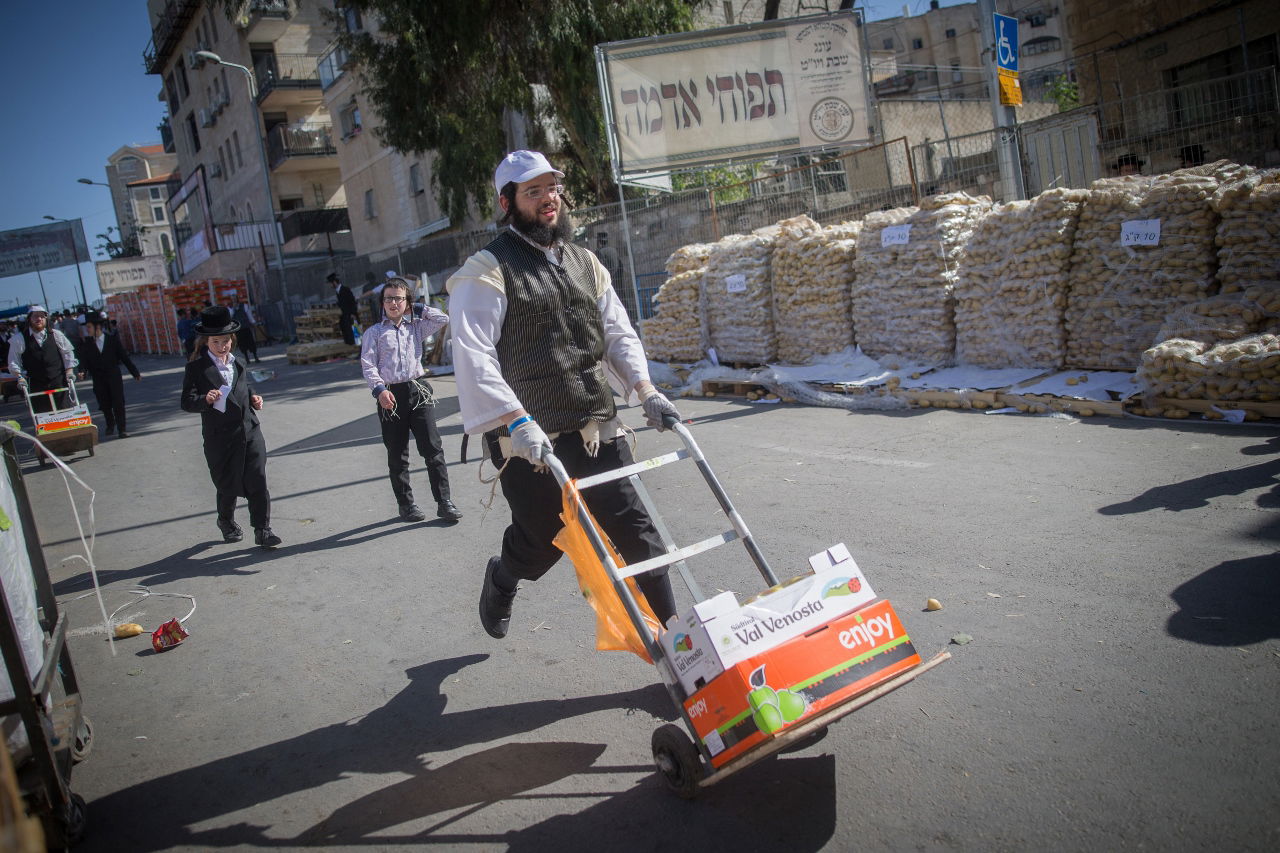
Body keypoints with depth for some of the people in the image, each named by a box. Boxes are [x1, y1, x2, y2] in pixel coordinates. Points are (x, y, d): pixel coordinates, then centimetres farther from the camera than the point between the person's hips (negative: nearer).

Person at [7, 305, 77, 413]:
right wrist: (19, 376, -7)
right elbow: (13, 362, 4)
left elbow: (68, 352, 13)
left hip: (58, 382, 1)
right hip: (36, 386, -1)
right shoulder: (20, 339, 2)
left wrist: (69, 371, 3)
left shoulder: (56, 335, 6)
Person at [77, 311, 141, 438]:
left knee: (118, 403, -4)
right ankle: (110, 425, 30)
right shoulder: (86, 342, 1)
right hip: (98, 379, 2)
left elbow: (124, 356, 0)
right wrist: (82, 371, -24)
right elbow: (84, 360, -3)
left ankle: (121, 429, 2)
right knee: (104, 404, 8)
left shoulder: (113, 338, -3)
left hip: (114, 376, -2)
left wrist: (135, 373, 1)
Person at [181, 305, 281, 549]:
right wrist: (205, 400, -29)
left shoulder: (240, 364, 12)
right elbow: (187, 402, -10)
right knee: (228, 485, 9)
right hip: (220, 437, -3)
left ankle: (262, 530, 3)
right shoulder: (196, 367, -5)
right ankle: (226, 521, 37)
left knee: (258, 481, -4)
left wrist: (254, 398, 5)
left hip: (250, 431, 3)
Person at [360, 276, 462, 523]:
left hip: (418, 391, 2)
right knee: (397, 455, 6)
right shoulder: (374, 332, 7)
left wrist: (417, 309, 14)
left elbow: (443, 319, 10)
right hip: (391, 395, -1)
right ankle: (405, 505, 17)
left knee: (433, 448, -4)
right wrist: (379, 389, -18)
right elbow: (368, 365, -3)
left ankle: (444, 502, 0)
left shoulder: (416, 326, 16)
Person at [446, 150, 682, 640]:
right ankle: (500, 582, 42)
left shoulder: (584, 263, 16)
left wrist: (645, 391, 1)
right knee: (541, 543, 7)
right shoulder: (489, 270, -6)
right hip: (532, 443, -5)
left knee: (637, 534, 2)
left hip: (598, 430, 5)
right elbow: (473, 355, -17)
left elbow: (617, 333, 16)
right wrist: (517, 421, -27)